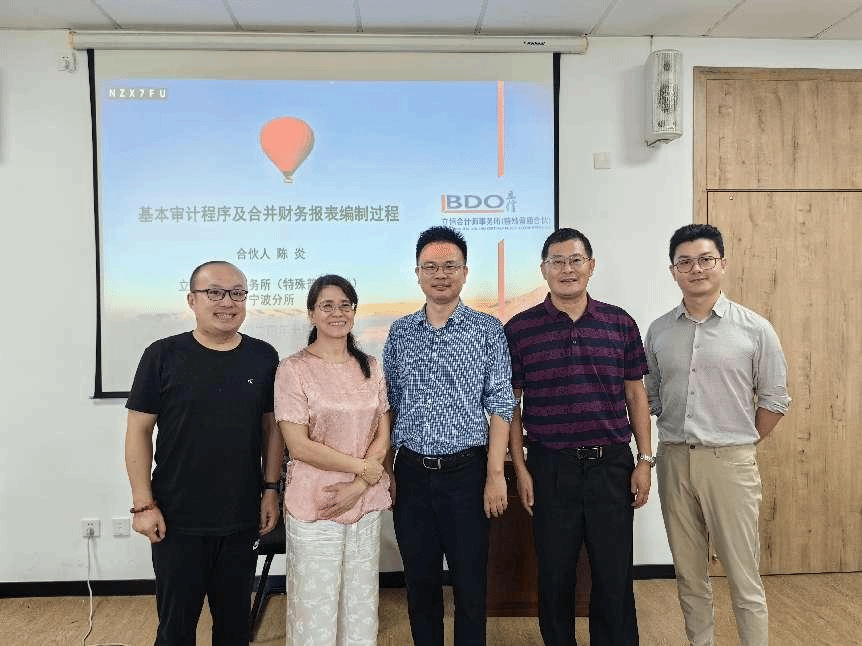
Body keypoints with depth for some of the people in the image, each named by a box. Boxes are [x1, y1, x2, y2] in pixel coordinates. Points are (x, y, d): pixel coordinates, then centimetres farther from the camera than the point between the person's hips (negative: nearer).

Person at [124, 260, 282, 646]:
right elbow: (139, 431, -4)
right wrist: (143, 504, -6)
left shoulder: (263, 358, -1)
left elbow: (272, 426, 6)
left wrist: (271, 489, 3)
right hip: (177, 519, -2)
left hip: (242, 518, 2)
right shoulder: (163, 356, -7)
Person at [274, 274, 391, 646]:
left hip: (366, 504, 4)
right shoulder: (294, 369, -9)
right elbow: (299, 446, -14)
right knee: (316, 607, 10)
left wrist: (358, 486, -10)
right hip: (315, 507, -4)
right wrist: (363, 467, -12)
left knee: (361, 606, 16)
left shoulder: (370, 367, 5)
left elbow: (383, 434, 3)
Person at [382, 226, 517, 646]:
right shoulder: (399, 332, 6)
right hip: (411, 472, 3)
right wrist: (384, 469, 5)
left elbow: (500, 405, -5)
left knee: (470, 583, 9)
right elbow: (387, 405, 9)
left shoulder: (487, 330, -2)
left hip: (466, 471, -2)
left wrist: (495, 474, -10)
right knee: (419, 581, 15)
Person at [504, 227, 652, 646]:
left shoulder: (621, 324, 3)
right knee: (554, 577, 13)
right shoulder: (518, 329, -2)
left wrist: (645, 460, 4)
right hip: (550, 467, -1)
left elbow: (635, 395, 7)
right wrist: (520, 468, -2)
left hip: (612, 465, 1)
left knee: (615, 577, 10)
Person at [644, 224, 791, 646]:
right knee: (689, 575, 14)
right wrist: (679, 438, 9)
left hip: (730, 461, -3)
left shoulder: (755, 329, -3)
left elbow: (774, 400, 2)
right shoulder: (658, 331, 5)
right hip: (674, 459, 3)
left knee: (744, 579, 4)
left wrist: (743, 444, 5)